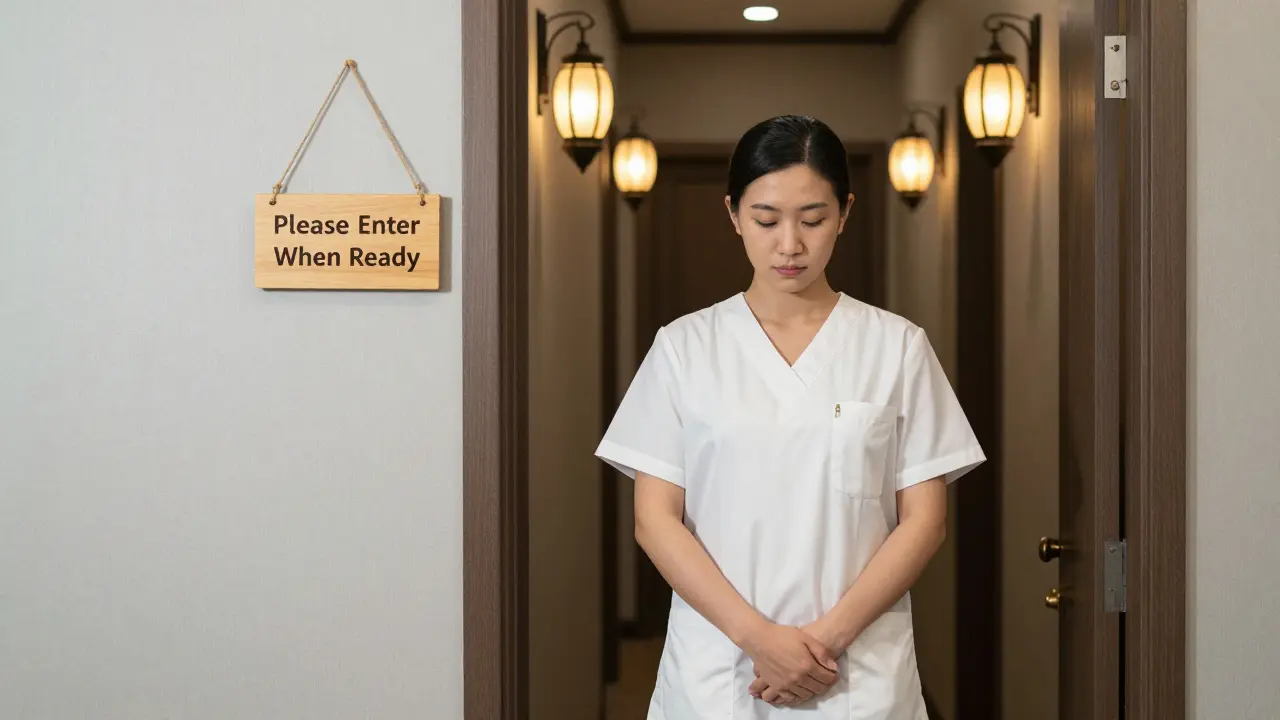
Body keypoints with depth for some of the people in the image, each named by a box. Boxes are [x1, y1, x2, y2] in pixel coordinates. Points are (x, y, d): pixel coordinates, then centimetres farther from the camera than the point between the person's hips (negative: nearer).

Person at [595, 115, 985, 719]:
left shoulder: (897, 346, 0)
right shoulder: (685, 346, 0)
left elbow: (924, 520, -2)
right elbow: (655, 519, -3)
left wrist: (828, 636, -12)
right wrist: (759, 636, -12)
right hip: (713, 671, 0)